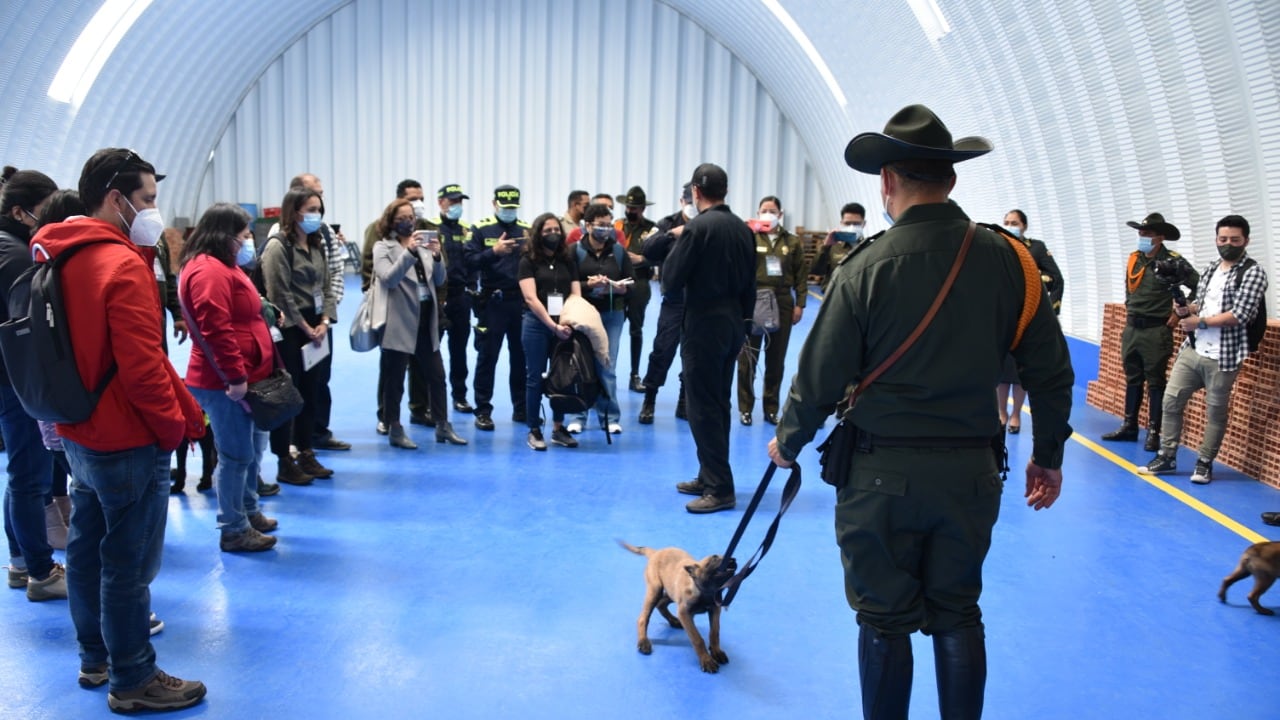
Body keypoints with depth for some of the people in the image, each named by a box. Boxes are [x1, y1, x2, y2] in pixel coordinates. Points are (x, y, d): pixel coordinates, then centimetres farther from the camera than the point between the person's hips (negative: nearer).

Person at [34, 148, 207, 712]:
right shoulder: (123, 266, -21)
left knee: (87, 549, 19)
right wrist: (176, 424, -12)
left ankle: (95, 658, 34)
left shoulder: (61, 258, 8)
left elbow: (78, 350, 13)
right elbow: (142, 367, -25)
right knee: (128, 564, 1)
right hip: (127, 443, -9)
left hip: (79, 434, 10)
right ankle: (133, 681, 13)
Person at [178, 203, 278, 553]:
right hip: (226, 383, -11)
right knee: (237, 454, -1)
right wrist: (235, 377, -24)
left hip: (241, 377, 11)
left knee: (253, 447, 20)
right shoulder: (209, 271, -18)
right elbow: (216, 332, -25)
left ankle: (249, 511, 35)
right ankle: (234, 530, 10)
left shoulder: (222, 266, 17)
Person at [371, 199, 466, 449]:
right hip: (399, 323, -5)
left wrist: (436, 257, -11)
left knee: (436, 375, 10)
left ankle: (443, 426, 19)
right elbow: (388, 279, -18)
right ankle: (394, 431, 12)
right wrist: (409, 251, -27)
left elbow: (439, 281, 8)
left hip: (426, 321, 6)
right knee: (394, 380, 3)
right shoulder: (383, 247, -2)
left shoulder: (422, 244, 12)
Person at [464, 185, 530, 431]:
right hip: (492, 301, -3)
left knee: (521, 356, 9)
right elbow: (469, 262, -7)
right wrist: (493, 251, -19)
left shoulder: (528, 229, 10)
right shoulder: (481, 229, 2)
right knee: (487, 357, 1)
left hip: (521, 301, 3)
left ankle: (521, 408, 20)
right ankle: (483, 411, 9)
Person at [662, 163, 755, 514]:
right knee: (718, 404, 15)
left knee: (703, 408, -2)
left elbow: (671, 280, -13)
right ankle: (710, 477, 25)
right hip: (733, 323, 8)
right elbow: (750, 283, 11)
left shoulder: (697, 227, -15)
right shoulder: (742, 228, 6)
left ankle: (720, 489, -2)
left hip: (704, 325, -8)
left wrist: (676, 246, 3)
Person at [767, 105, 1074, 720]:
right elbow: (1050, 369, 2)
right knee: (958, 615, 18)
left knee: (885, 620, 11)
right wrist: (1049, 455, 15)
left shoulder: (867, 266, -13)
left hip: (882, 473, -3)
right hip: (973, 470, 4)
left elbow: (820, 375, -10)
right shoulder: (1005, 258, -2)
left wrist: (787, 442, 7)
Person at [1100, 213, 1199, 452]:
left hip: (1157, 331, -6)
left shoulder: (1173, 261, -10)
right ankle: (1129, 426, 20)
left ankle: (1153, 432, 6)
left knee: (1155, 382, 0)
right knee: (1132, 379, 12)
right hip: (1132, 328, 6)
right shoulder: (1133, 259, 8)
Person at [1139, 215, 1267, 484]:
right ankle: (1167, 456, 16)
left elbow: (1240, 315, -16)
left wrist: (1200, 322, -11)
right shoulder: (1210, 269, 14)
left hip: (1222, 356, -6)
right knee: (1171, 400, 5)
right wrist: (1185, 310, -2)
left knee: (1215, 411, 3)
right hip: (1191, 349, 6)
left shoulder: (1253, 272, -7)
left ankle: (1205, 463, 16)